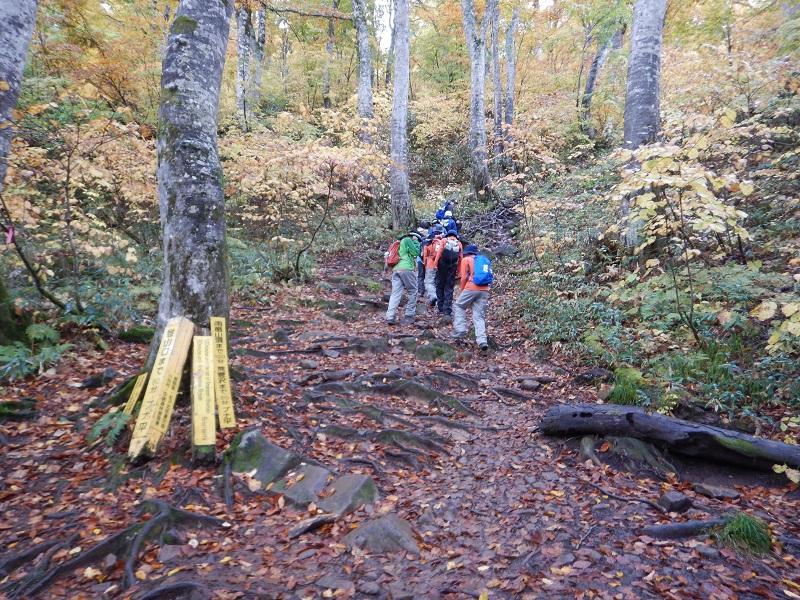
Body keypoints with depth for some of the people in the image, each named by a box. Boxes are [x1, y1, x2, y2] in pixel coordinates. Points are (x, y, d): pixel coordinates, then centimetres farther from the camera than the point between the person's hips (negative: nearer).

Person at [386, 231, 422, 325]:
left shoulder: (400, 242, 30)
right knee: (412, 292, 7)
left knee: (395, 293, -2)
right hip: (406, 269, -7)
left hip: (396, 269, 7)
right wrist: (415, 242, 12)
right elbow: (416, 252, 0)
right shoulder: (408, 240, 3)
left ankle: (390, 317, -14)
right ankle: (409, 315, 6)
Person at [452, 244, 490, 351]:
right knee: (479, 316, 4)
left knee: (458, 306, 15)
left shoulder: (466, 260, 10)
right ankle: (482, 341, -11)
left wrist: (462, 290, 13)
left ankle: (460, 331, 2)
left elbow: (464, 277, 1)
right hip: (485, 290, 5)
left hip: (471, 288, -5)